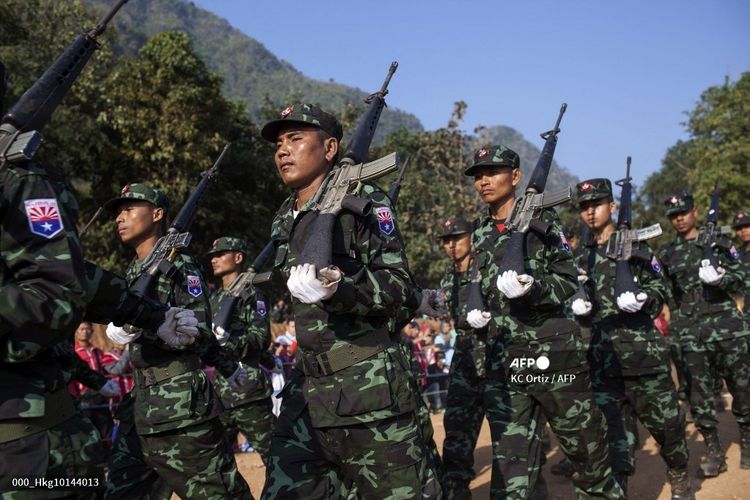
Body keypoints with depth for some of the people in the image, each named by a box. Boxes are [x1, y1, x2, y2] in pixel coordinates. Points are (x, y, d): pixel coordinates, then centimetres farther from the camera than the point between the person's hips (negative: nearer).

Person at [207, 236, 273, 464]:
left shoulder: (251, 295, -3)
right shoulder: (213, 298, 18)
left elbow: (262, 339, -14)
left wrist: (229, 340, -27)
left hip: (248, 392, -7)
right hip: (217, 392, 7)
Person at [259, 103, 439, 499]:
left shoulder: (362, 201, -7)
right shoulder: (283, 222, 15)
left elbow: (399, 284, -13)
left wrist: (338, 290, -28)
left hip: (369, 389, -7)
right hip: (307, 391, 7)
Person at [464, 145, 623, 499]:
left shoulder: (541, 220, -2)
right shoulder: (479, 233, 11)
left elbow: (569, 280, -6)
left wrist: (532, 288, -24)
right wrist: (475, 312, 2)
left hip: (553, 349, -3)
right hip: (503, 357, 3)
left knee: (583, 436, 13)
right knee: (509, 449, 0)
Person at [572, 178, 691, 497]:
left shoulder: (634, 244, 4)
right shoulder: (581, 257, 13)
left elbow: (660, 287, 1)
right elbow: (574, 297, 21)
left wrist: (642, 299, -19)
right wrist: (576, 306, -1)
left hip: (642, 350, -2)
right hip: (601, 356, 2)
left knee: (665, 419, 9)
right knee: (614, 431, 4)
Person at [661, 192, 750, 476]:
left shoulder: (719, 242, 5)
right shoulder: (668, 255, 11)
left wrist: (720, 279, -17)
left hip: (726, 324, -1)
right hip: (690, 331, 1)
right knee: (698, 391, 0)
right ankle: (714, 452, 10)